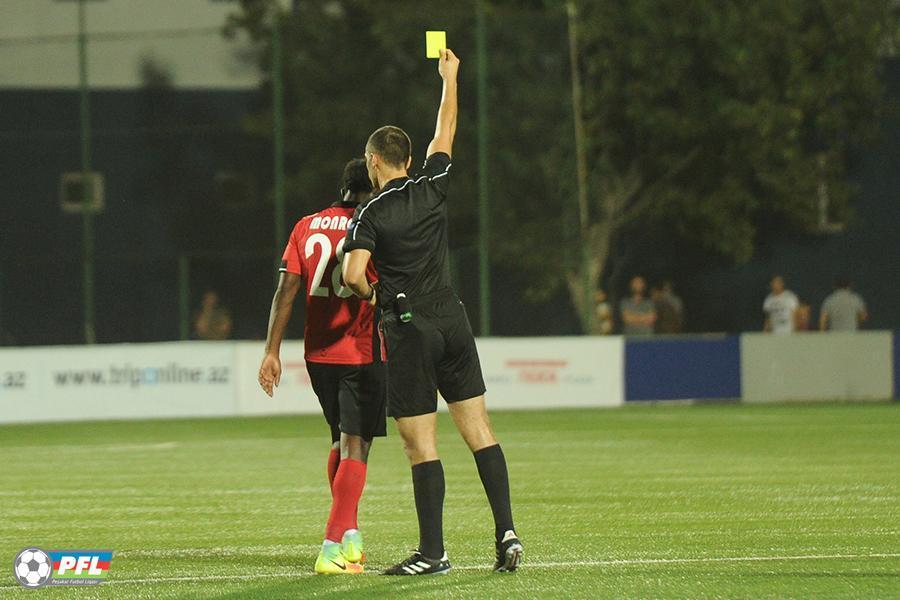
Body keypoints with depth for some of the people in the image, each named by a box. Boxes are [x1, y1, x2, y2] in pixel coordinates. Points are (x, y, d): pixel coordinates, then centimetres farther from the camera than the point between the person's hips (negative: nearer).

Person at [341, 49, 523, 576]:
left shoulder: (372, 214, -9)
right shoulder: (433, 188, 4)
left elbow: (354, 274, -22)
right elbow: (446, 132, 20)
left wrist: (373, 296, 1)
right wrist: (449, 77, 32)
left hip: (409, 332, -5)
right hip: (452, 321, 5)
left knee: (421, 445, -3)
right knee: (480, 430, 6)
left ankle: (433, 552, -3)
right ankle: (507, 532, -2)